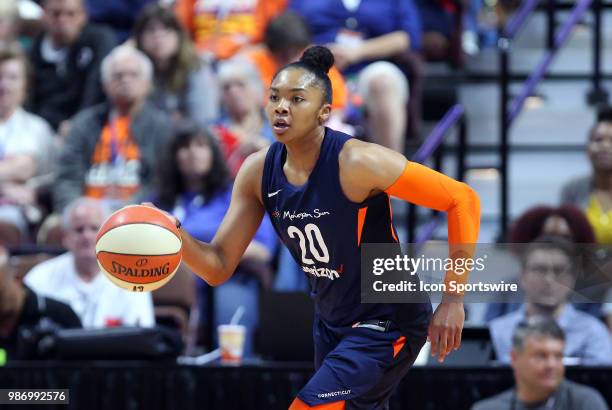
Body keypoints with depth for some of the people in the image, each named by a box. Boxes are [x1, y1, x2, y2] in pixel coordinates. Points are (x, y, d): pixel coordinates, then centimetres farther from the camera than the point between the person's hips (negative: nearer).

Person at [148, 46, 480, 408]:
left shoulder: (356, 162, -26)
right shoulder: (258, 171, -7)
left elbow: (463, 200, -22)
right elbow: (219, 267, -4)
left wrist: (453, 300, -22)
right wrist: (176, 237, -26)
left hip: (387, 324, -8)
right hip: (331, 322, 8)